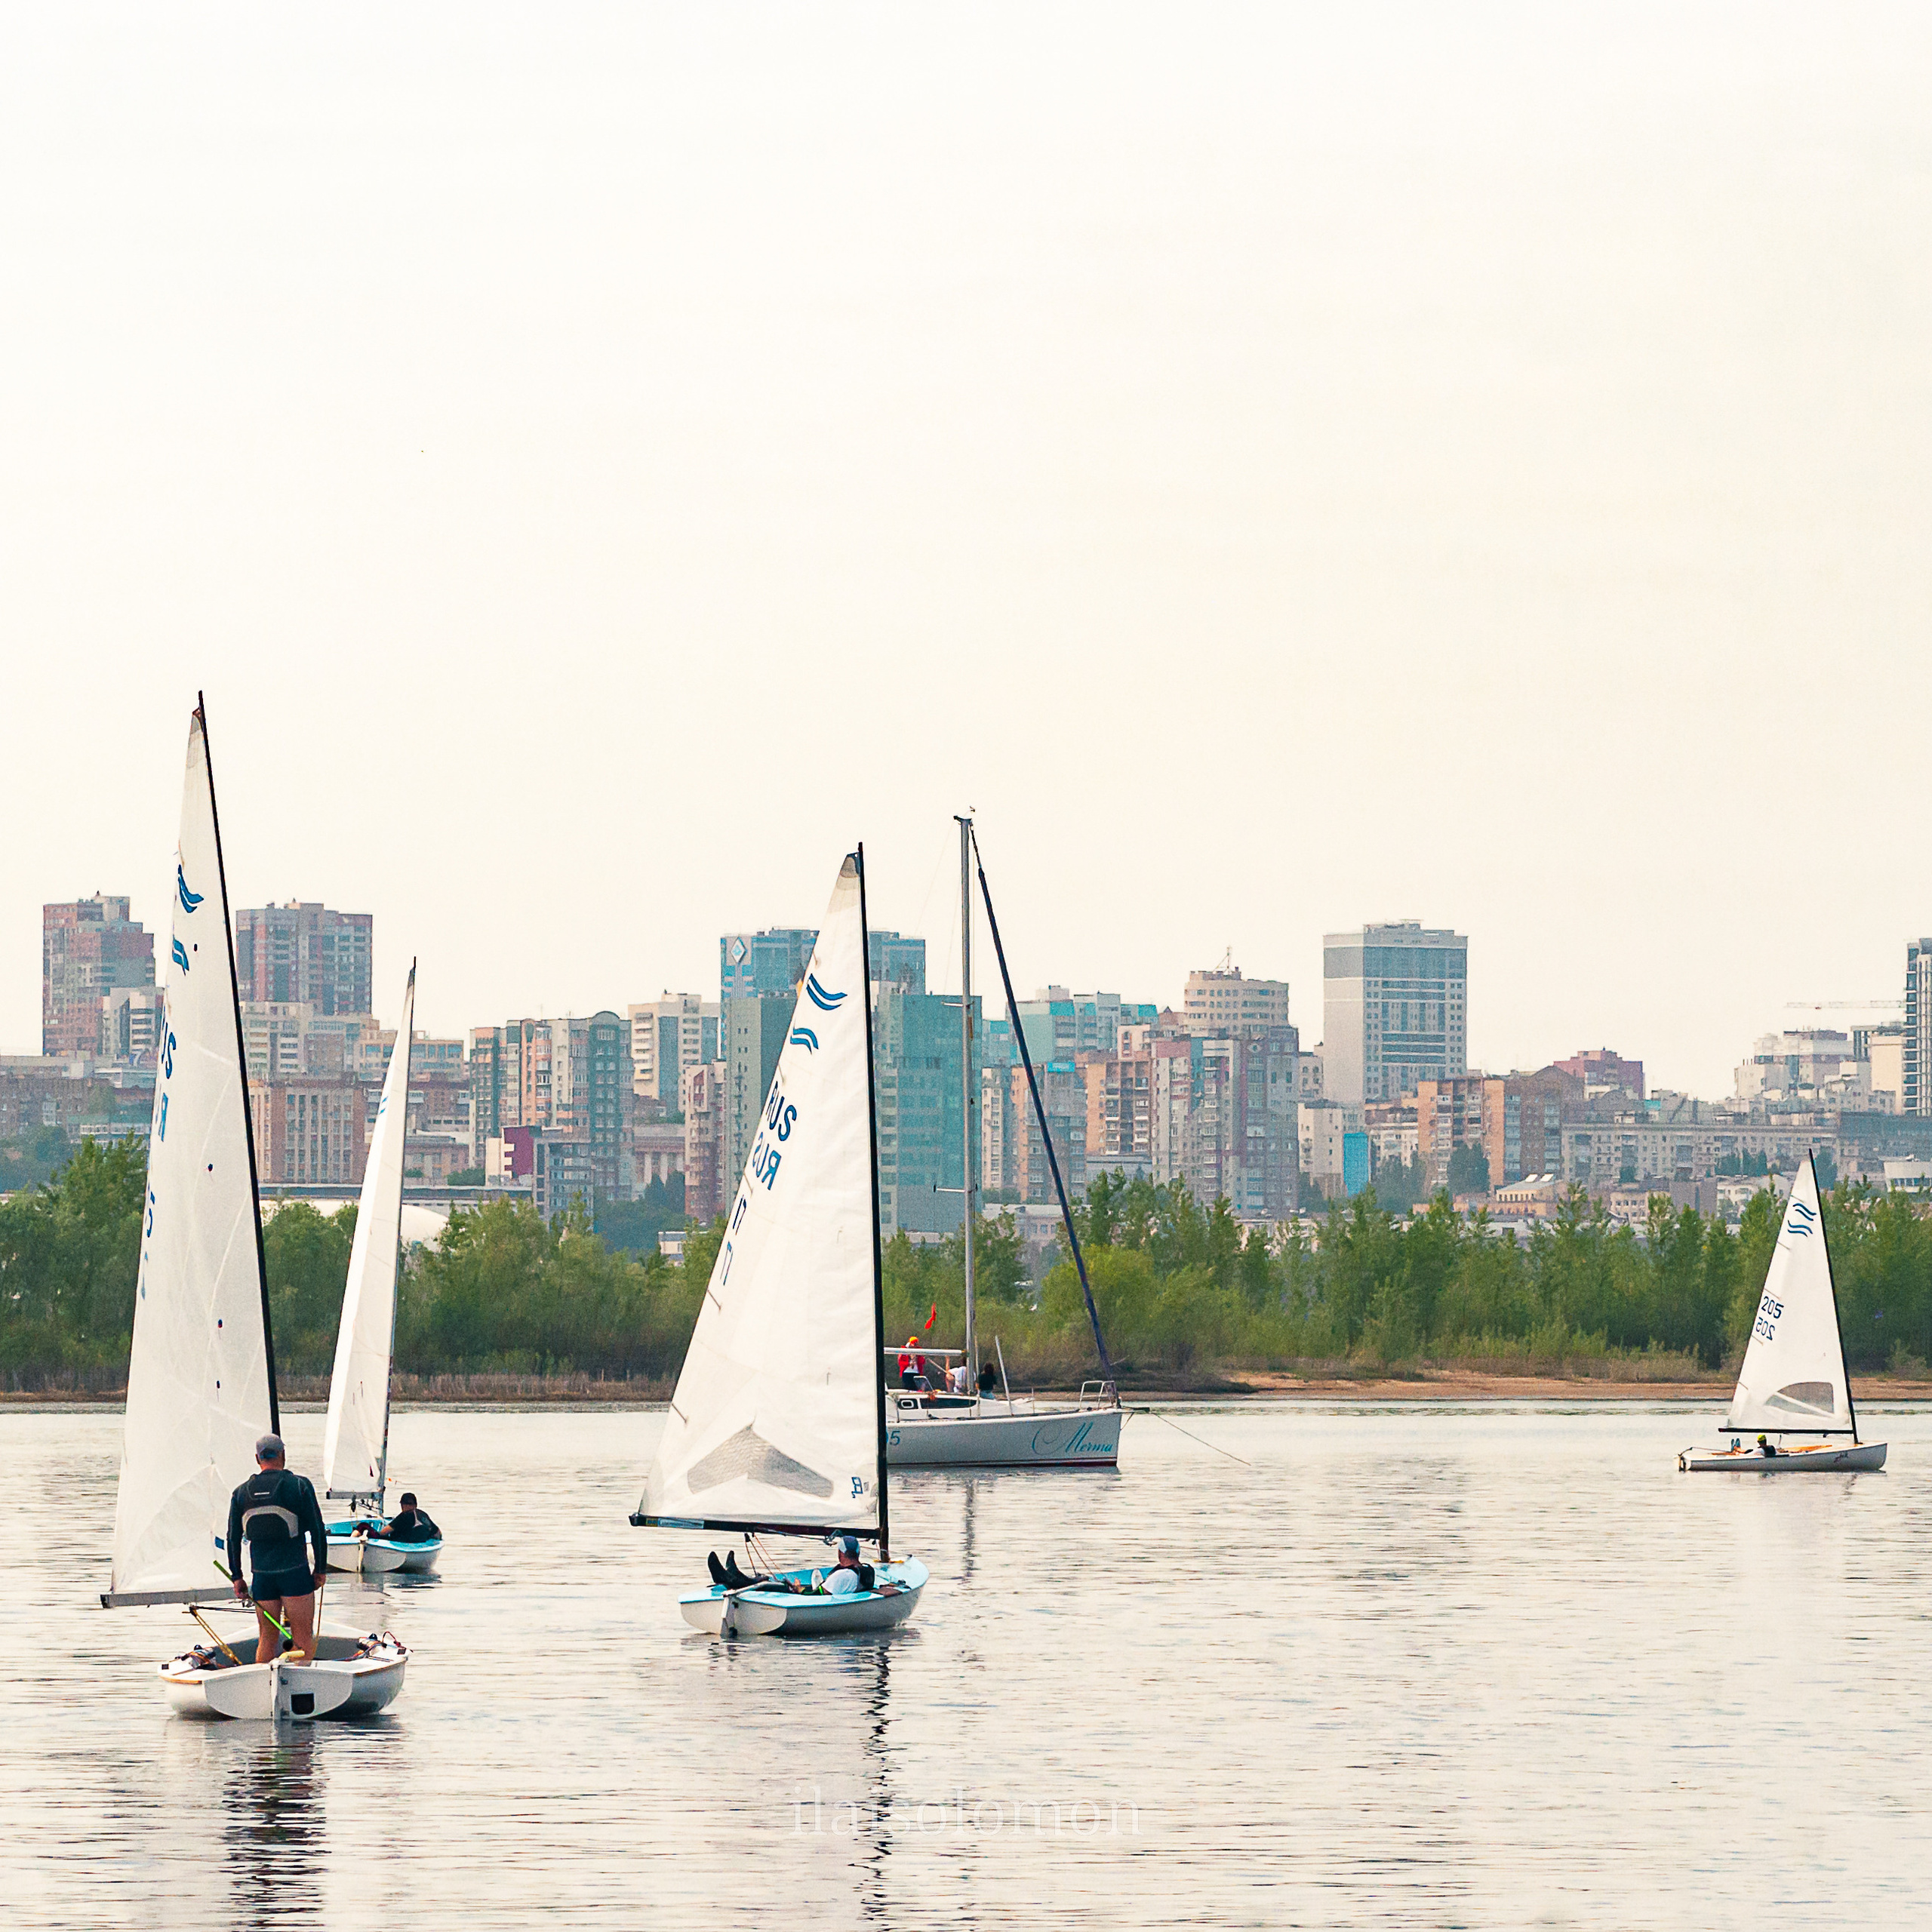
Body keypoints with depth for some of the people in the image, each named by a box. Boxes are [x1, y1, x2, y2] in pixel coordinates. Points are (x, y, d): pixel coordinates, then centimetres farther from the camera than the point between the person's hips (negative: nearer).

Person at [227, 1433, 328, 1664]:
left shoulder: (241, 1492, 6)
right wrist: (320, 1569, 5)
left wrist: (237, 1578, 14)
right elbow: (317, 1530, -4)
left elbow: (233, 1538, 7)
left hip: (261, 1575, 3)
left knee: (267, 1639, 11)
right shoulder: (299, 1486, -4)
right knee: (303, 1638, 1)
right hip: (295, 1573, -3)